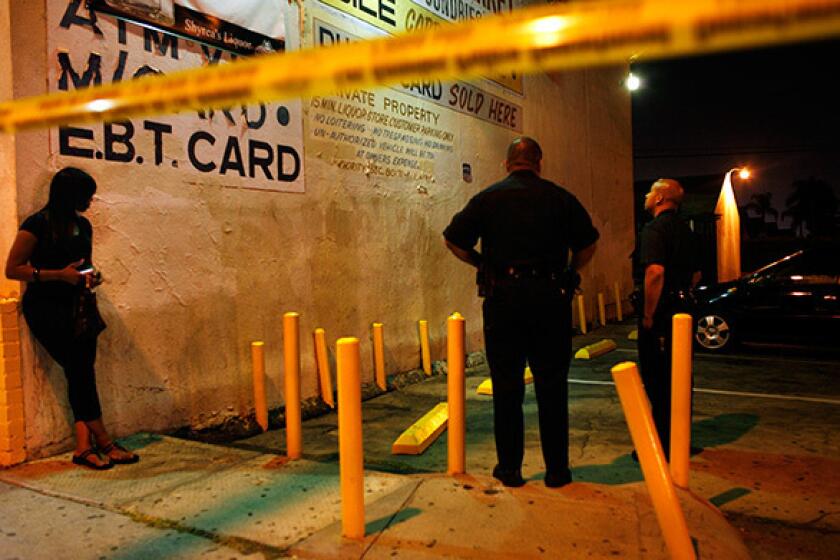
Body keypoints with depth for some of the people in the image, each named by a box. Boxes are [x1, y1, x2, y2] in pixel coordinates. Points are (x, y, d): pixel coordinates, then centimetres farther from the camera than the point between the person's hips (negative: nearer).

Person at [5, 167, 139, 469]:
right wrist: (60, 274, -17)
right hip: (45, 306, -6)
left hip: (75, 306, 6)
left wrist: (88, 276, 2)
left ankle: (84, 446, -8)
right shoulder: (37, 225, -9)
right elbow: (12, 269, -10)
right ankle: (103, 442, -9)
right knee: (79, 368, -14)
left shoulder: (83, 225, 11)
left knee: (81, 371, -6)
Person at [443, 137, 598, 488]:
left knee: (506, 386, 8)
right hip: (551, 297, 1)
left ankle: (509, 468, 16)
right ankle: (556, 470, 16)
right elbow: (588, 243, 10)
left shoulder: (488, 198, 4)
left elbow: (453, 240, 3)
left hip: (503, 297, -1)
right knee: (552, 387, 9)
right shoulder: (560, 198, 6)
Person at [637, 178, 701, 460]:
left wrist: (648, 314, -21)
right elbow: (696, 274, 22)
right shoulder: (684, 230, 15)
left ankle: (663, 446, 6)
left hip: (660, 314, -9)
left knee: (657, 381, -1)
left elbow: (655, 271, -27)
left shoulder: (654, 229, -14)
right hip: (682, 311, 9)